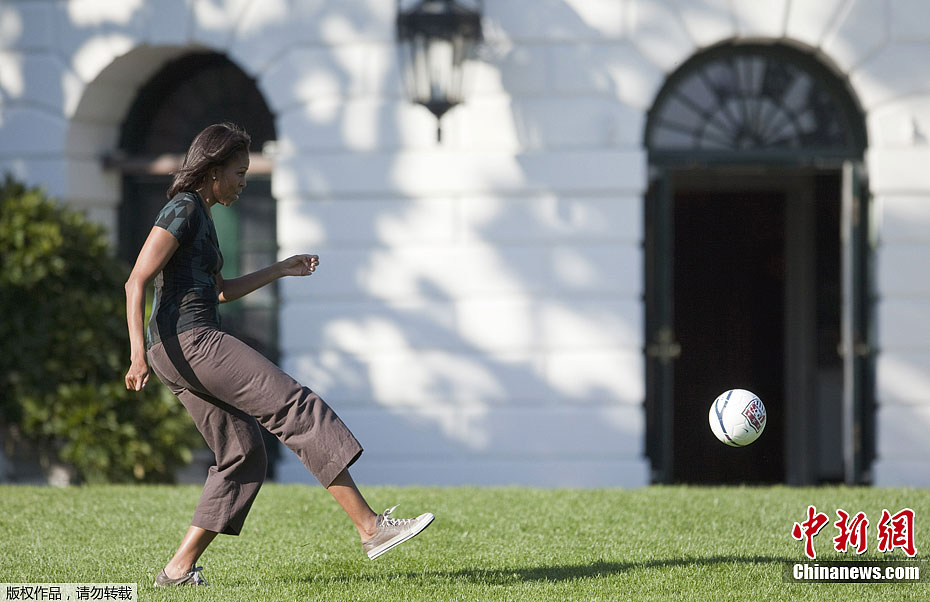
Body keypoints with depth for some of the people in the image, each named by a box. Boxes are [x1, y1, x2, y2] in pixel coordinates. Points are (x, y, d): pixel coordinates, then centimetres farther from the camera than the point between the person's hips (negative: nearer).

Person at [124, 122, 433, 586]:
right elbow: (137, 282, -16)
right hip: (188, 341, -11)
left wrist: (280, 270, 28)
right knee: (296, 407, -12)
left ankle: (180, 567, 6)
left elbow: (219, 291, 32)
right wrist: (139, 353, -24)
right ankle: (371, 527, -17)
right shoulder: (183, 211, -8)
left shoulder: (200, 216, 22)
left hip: (184, 355, 11)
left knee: (242, 452, 10)